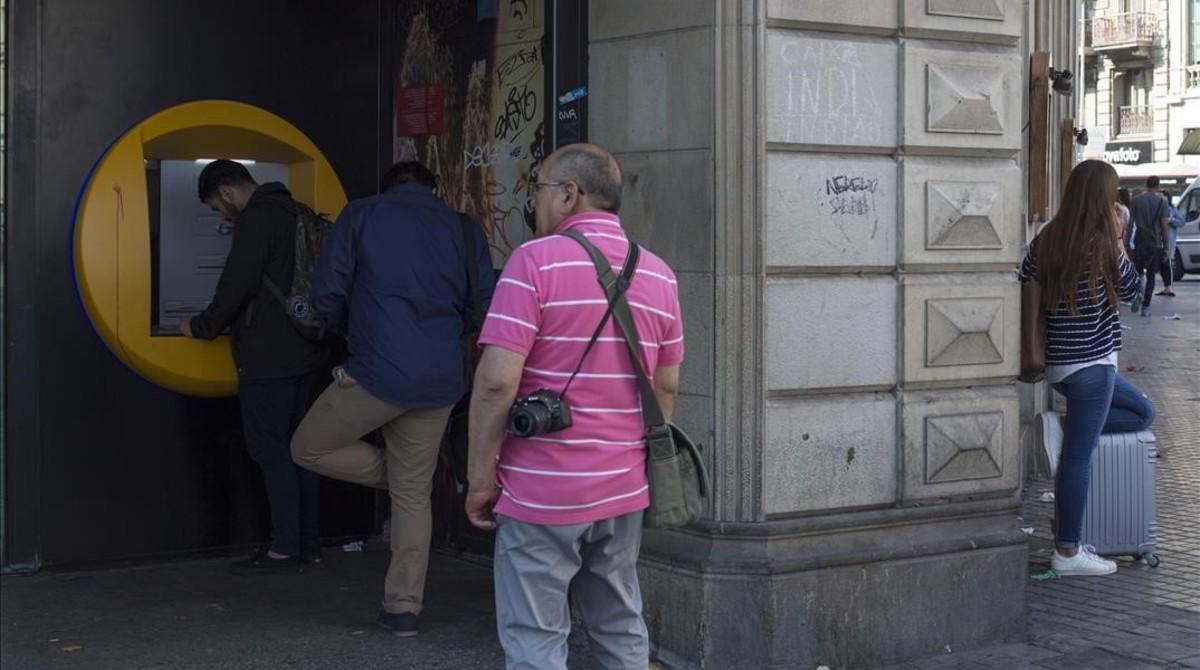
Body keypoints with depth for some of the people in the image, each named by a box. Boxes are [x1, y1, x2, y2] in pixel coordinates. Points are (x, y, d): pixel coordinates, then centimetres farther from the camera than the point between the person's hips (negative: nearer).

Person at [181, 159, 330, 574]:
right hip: (307, 353, 9)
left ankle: (284, 549, -4)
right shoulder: (294, 213, 16)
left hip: (269, 357, -9)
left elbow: (238, 283, -17)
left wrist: (203, 326, -3)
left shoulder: (258, 218, -12)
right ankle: (308, 545, 16)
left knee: (271, 450, -5)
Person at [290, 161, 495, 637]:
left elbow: (327, 294, -1)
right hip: (441, 382, 4)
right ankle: (404, 608, 15)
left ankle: (389, 475, 10)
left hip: (378, 371, -4)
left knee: (308, 448, 18)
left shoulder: (362, 215, 4)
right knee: (414, 493, 14)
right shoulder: (463, 228, 10)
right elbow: (485, 307, 7)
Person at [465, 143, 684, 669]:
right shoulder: (659, 274, 8)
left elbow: (497, 381, -17)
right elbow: (666, 387, 13)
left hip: (541, 489, -6)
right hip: (625, 489, 6)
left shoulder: (536, 259, -11)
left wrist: (480, 478, -9)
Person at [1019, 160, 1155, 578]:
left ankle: (1074, 425, 5)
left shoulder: (1045, 241, 4)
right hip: (1090, 362, -8)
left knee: (1143, 412, 22)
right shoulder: (1101, 245, -14)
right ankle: (1068, 552, -1)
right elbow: (1132, 290, 1)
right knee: (1079, 455, -4)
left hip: (1059, 362, 8)